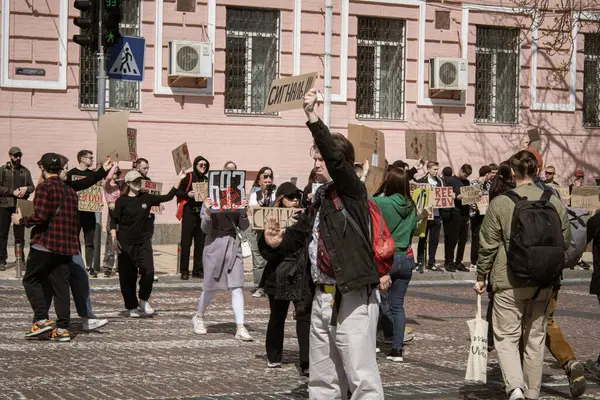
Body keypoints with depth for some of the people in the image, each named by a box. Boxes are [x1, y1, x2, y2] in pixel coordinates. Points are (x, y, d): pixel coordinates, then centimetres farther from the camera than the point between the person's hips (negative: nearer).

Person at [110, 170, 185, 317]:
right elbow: (114, 220, -2)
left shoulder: (146, 198, 5)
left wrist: (179, 179, 3)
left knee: (148, 272, -11)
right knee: (127, 276, 1)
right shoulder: (122, 201, -3)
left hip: (143, 242, 2)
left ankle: (143, 300, 11)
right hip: (126, 243, -2)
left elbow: (168, 197, 8)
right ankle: (132, 307, 13)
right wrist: (114, 238, -13)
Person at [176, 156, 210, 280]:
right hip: (190, 212, -4)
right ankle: (184, 271, -4)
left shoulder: (207, 180, 13)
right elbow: (178, 192, -3)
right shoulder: (188, 177, 0)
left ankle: (198, 270, 10)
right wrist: (188, 194, -19)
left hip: (202, 213, 4)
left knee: (200, 242, 4)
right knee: (186, 242, -5)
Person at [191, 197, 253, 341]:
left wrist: (243, 211, -13)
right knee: (211, 288, 11)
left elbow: (244, 227, 4)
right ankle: (198, 318, 35)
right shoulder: (209, 203, -2)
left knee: (237, 289, -6)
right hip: (215, 245, -2)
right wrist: (208, 212, -22)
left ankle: (240, 328, -8)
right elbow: (205, 229, -6)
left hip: (234, 246, 2)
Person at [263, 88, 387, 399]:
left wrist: (312, 116, -28)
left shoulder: (351, 189, -6)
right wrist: (277, 242, 1)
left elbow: (336, 158, -24)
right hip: (322, 297, 9)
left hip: (353, 299, -8)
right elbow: (300, 234, 23)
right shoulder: (319, 199, 16)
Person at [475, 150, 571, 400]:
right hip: (543, 283, 3)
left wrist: (481, 277, 5)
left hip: (509, 282, -3)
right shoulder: (555, 203, 0)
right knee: (535, 339, 13)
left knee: (507, 336, 5)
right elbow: (565, 242, 9)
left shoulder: (501, 203, -9)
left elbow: (488, 245, -7)